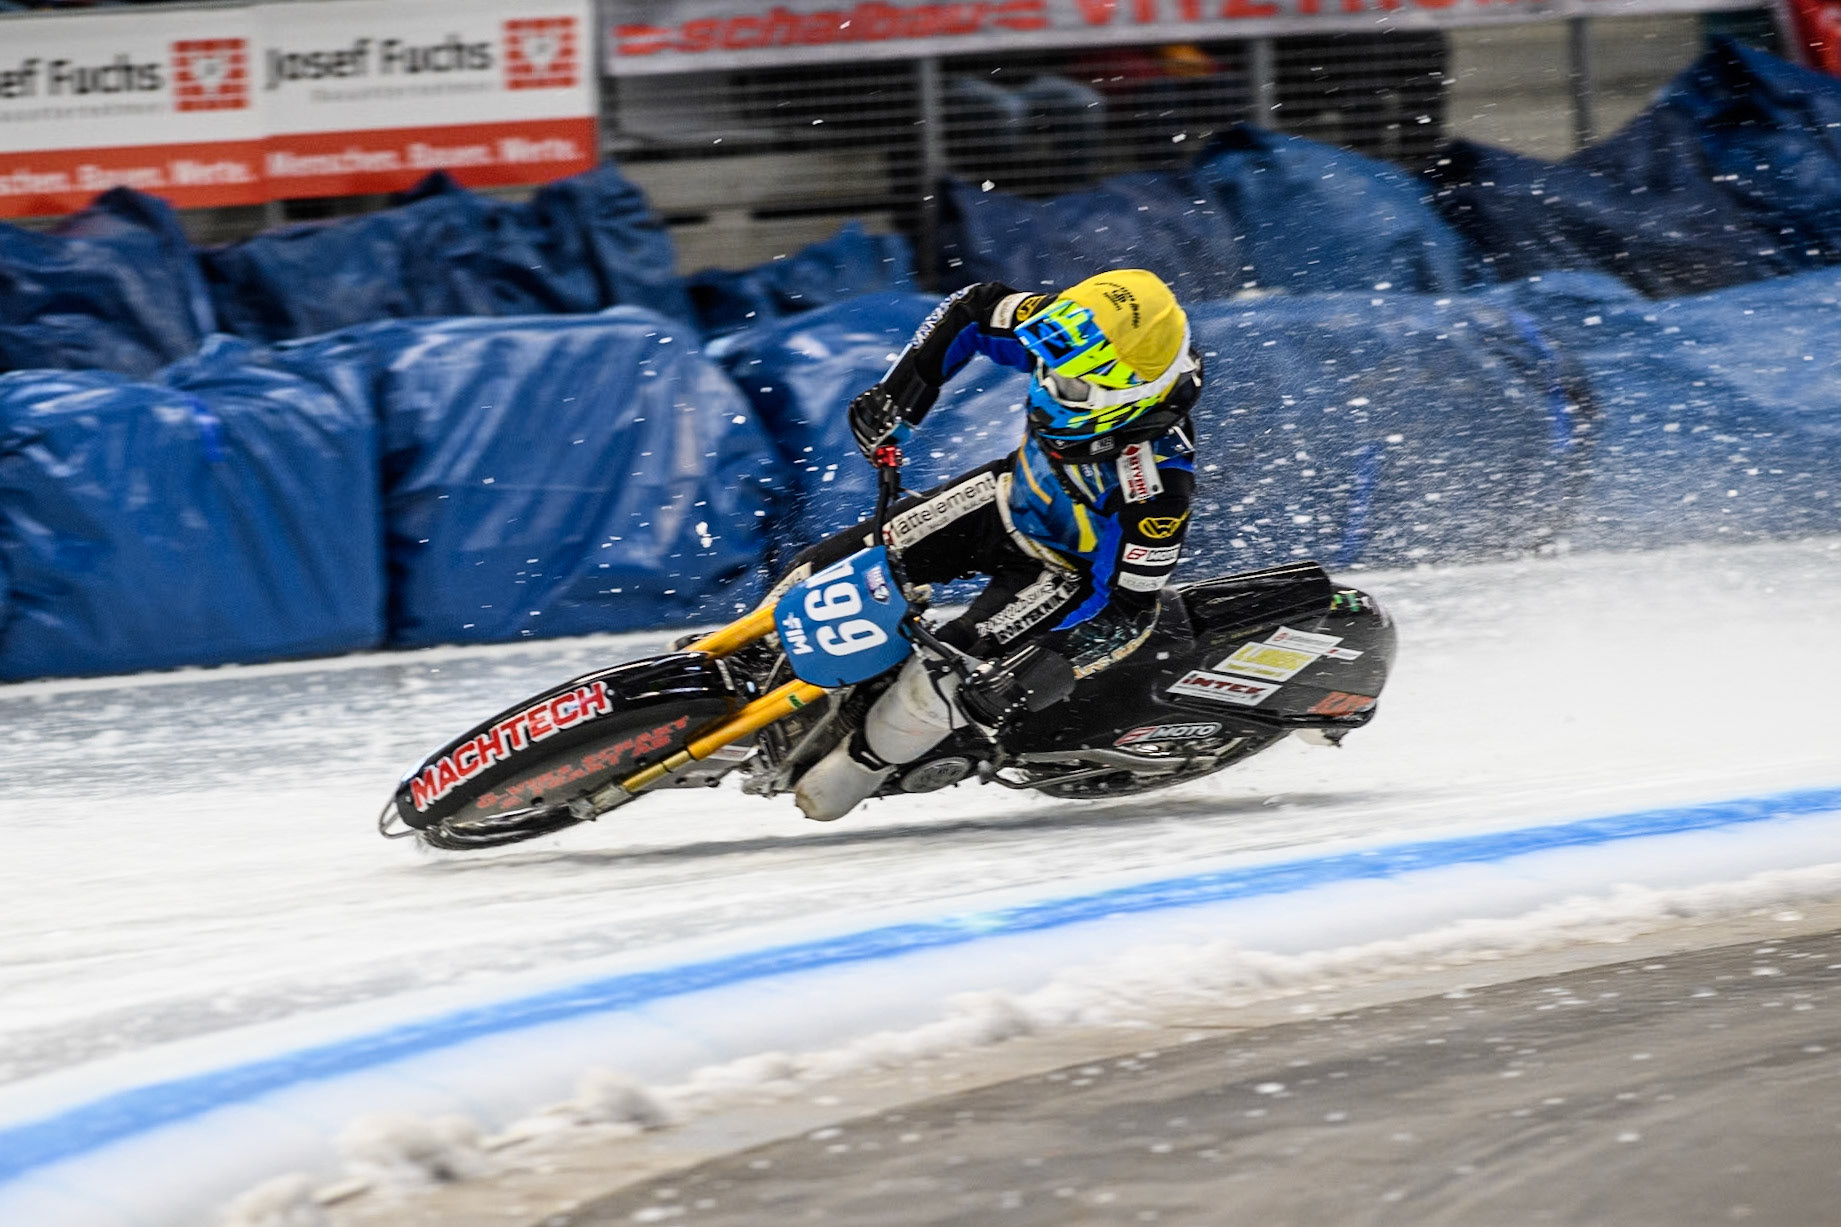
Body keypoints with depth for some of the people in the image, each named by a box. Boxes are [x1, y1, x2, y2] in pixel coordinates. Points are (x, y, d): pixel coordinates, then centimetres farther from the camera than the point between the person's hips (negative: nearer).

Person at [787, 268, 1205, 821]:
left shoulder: (1157, 483, -41)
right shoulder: (1077, 334, -27)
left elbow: (1125, 610, -31)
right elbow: (973, 312, -8)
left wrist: (1018, 669, -37)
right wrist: (897, 396, -17)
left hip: (1074, 572, -6)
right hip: (1012, 501, 6)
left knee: (948, 676, -21)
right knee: (843, 563, -1)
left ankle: (860, 766, 6)